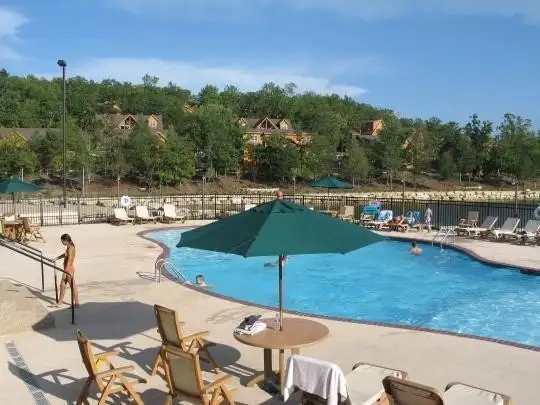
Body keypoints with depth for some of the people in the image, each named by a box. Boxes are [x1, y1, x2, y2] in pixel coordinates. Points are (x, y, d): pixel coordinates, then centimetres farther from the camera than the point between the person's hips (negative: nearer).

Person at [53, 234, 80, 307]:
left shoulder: (70, 248, -21)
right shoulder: (69, 247, 7)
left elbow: (69, 260, -29)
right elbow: (65, 254, 28)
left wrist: (66, 270, -35)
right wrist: (57, 258, 25)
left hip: (69, 269, -10)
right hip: (67, 269, 10)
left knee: (73, 286, 0)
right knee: (62, 284, 17)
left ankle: (76, 303, 10)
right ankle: (60, 301, 29)